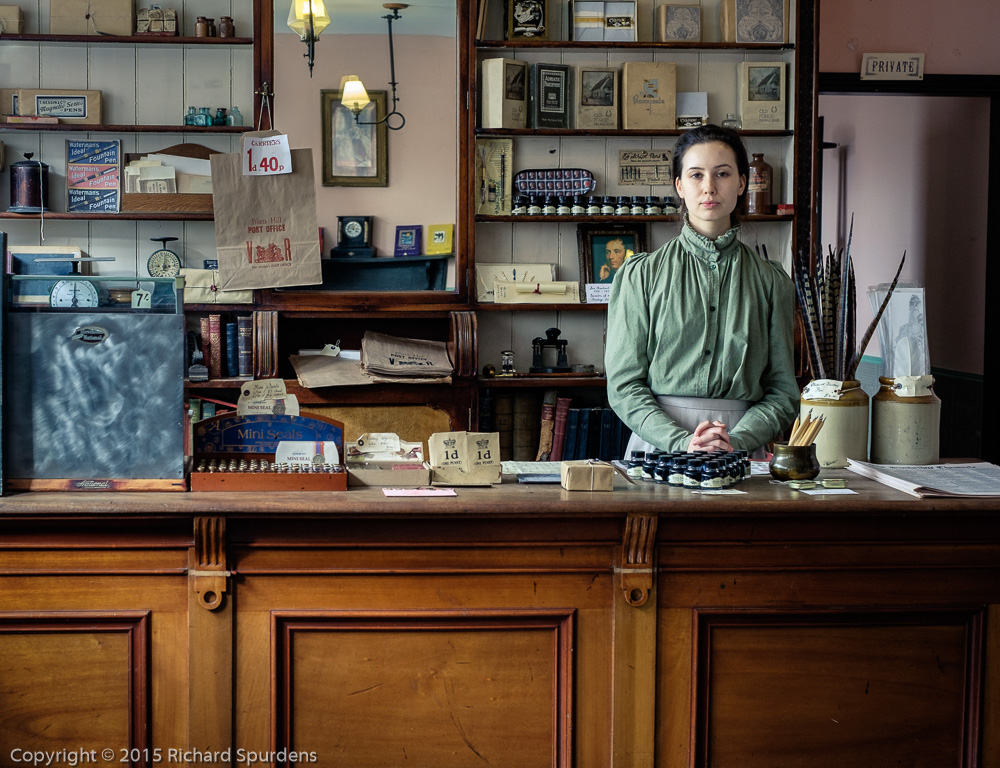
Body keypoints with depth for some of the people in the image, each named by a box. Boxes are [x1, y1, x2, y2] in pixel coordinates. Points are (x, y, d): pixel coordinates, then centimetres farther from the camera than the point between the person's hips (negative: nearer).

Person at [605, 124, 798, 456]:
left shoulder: (770, 280, 10)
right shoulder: (641, 274, 5)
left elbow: (782, 391, 9)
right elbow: (624, 385, 1)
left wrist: (736, 440, -8)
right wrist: (683, 442, -12)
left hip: (741, 455, 1)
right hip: (658, 445, -1)